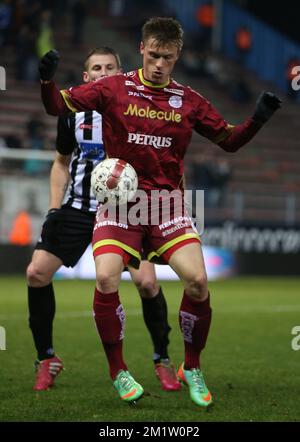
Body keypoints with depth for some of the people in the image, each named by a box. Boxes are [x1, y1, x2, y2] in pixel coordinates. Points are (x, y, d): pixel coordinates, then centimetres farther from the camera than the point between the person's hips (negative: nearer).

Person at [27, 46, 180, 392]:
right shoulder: (72, 113, 4)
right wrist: (54, 209, 6)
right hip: (78, 208, 3)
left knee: (147, 282, -17)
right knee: (36, 273, -10)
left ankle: (163, 361, 5)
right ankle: (46, 360, 8)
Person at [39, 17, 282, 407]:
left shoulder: (188, 100, 6)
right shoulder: (114, 89, 1)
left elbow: (229, 140, 13)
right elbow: (57, 106, 2)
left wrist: (257, 119, -4)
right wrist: (47, 80, -18)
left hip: (167, 202, 1)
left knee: (197, 280, -16)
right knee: (106, 277, -22)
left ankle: (192, 368, 8)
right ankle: (118, 371, 0)